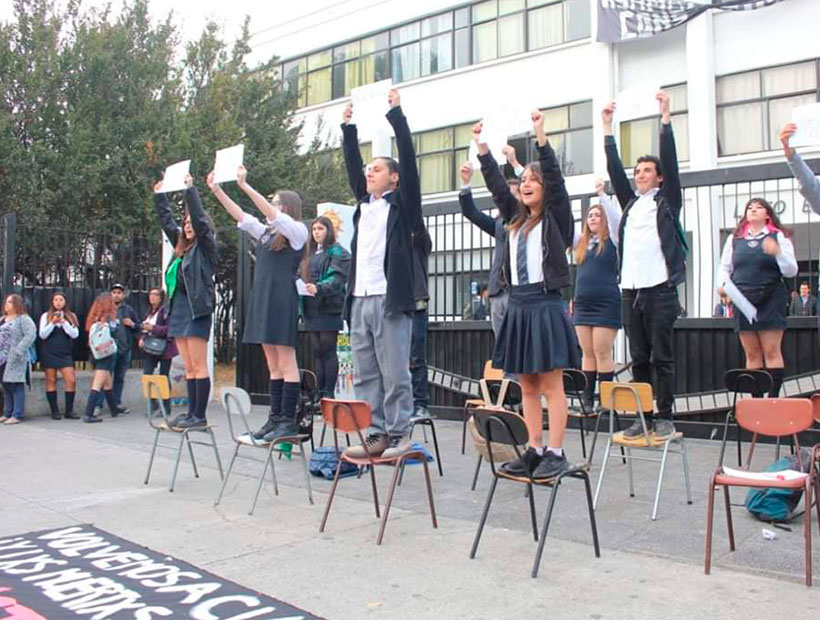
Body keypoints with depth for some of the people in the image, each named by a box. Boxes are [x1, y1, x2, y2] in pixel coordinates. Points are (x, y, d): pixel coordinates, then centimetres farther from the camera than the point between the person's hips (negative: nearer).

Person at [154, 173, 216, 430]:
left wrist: (189, 189, -11)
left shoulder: (205, 245, 0)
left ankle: (200, 416, -5)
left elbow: (199, 217, -12)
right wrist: (159, 195, 27)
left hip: (197, 309, -8)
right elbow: (167, 220, 27)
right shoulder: (181, 246, 19)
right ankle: (192, 412, 12)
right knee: (189, 368, 8)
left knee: (199, 367, -6)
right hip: (179, 308, 8)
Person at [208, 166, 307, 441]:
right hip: (262, 300, 8)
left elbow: (272, 214, -15)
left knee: (286, 362, -6)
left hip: (283, 301, -8)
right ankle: (275, 418, 12)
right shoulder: (265, 233, 19)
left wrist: (245, 185, -16)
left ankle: (289, 420, -3)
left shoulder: (297, 231, -1)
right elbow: (240, 215, 16)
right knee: (273, 365, 8)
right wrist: (216, 190, 10)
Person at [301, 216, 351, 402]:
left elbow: (337, 278, -15)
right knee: (317, 352, 8)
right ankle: (319, 393, 11)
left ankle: (329, 393, -3)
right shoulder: (311, 254, 22)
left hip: (329, 309, -7)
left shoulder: (337, 252, -2)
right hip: (311, 310, 7)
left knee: (328, 351, -6)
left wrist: (319, 288, -30)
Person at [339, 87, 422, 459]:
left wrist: (396, 113, -2)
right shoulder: (364, 202, 19)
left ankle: (398, 435, 5)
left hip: (389, 299, -7)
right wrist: (349, 127, 21)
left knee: (395, 374, -2)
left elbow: (408, 158, -4)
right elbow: (352, 164, 24)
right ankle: (375, 434, 15)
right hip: (359, 299, 7)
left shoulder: (402, 203, 3)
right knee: (364, 375, 8)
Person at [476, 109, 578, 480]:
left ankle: (556, 453, 3)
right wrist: (481, 146, 7)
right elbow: (496, 184, 13)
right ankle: (535, 451, 16)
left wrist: (540, 134, -16)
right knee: (527, 385, 9)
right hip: (517, 306, 6)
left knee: (551, 384, -3)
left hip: (545, 306, -6)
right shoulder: (515, 219, 16)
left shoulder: (556, 217, 1)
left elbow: (555, 177, -11)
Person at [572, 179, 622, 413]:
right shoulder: (581, 242, 15)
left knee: (602, 353, -6)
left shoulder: (612, 240, 2)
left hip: (606, 303, -5)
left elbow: (616, 218, -13)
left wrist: (602, 194, -14)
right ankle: (587, 400, 8)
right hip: (582, 303, 5)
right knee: (587, 354, 6)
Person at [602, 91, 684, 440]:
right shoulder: (630, 202, 17)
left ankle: (664, 417, 6)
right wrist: (608, 127, 11)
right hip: (629, 290, 4)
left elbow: (670, 161, -2)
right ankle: (643, 417, 13)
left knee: (662, 357, -1)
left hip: (659, 289, -4)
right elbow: (614, 169, 14)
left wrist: (665, 117, -5)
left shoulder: (667, 201, 6)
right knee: (639, 358, 7)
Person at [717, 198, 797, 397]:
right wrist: (723, 283, -4)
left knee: (771, 351, -6)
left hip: (770, 299, -3)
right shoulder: (734, 239, 15)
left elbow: (791, 271, 0)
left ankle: (773, 397, -5)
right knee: (752, 354, 4)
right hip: (743, 300, 3)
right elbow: (725, 267, 17)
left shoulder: (778, 237, 6)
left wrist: (778, 253, -18)